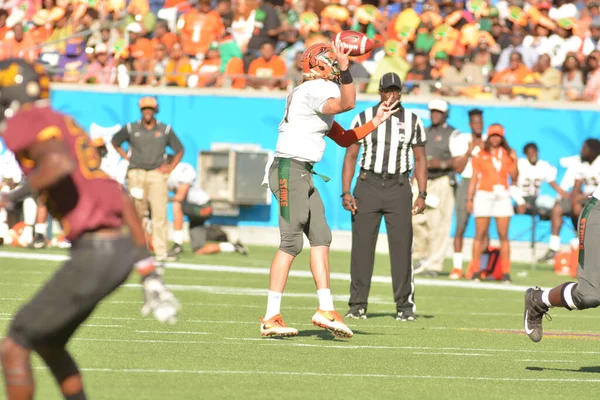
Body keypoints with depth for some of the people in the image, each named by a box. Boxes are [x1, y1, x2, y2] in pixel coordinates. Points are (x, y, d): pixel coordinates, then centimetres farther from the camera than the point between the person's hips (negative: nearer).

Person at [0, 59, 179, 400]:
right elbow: (123, 201, 21)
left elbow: (60, 163, -29)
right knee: (47, 343, 24)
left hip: (94, 253, -9)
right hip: (123, 248, 9)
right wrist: (149, 272, 22)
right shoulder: (66, 126, 23)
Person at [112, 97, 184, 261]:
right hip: (136, 173, 0)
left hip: (157, 174, 0)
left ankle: (161, 251, -11)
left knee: (159, 212, -9)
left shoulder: (165, 130, 5)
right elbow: (115, 141, 20)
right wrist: (126, 157, 9)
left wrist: (170, 167, 2)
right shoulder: (131, 129, 5)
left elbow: (179, 150, 13)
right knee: (138, 212, 2)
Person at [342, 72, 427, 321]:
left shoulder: (413, 121, 5)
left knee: (402, 247, -4)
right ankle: (357, 305, 4)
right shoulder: (363, 119, 2)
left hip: (398, 188, 0)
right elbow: (351, 156, 3)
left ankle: (404, 306, 1)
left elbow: (420, 159, 9)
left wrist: (422, 195, 0)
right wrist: (346, 192, -6)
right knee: (362, 246, -2)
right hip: (368, 186, 0)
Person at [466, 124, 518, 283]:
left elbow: (513, 177, 5)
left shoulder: (507, 154, 10)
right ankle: (475, 271, -2)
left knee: (503, 235, -3)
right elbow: (474, 178, 8)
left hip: (502, 196, 1)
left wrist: (514, 161, -9)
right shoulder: (480, 155, 7)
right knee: (480, 234, -4)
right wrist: (469, 198, 2)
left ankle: (505, 272, -3)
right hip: (484, 195, -1)